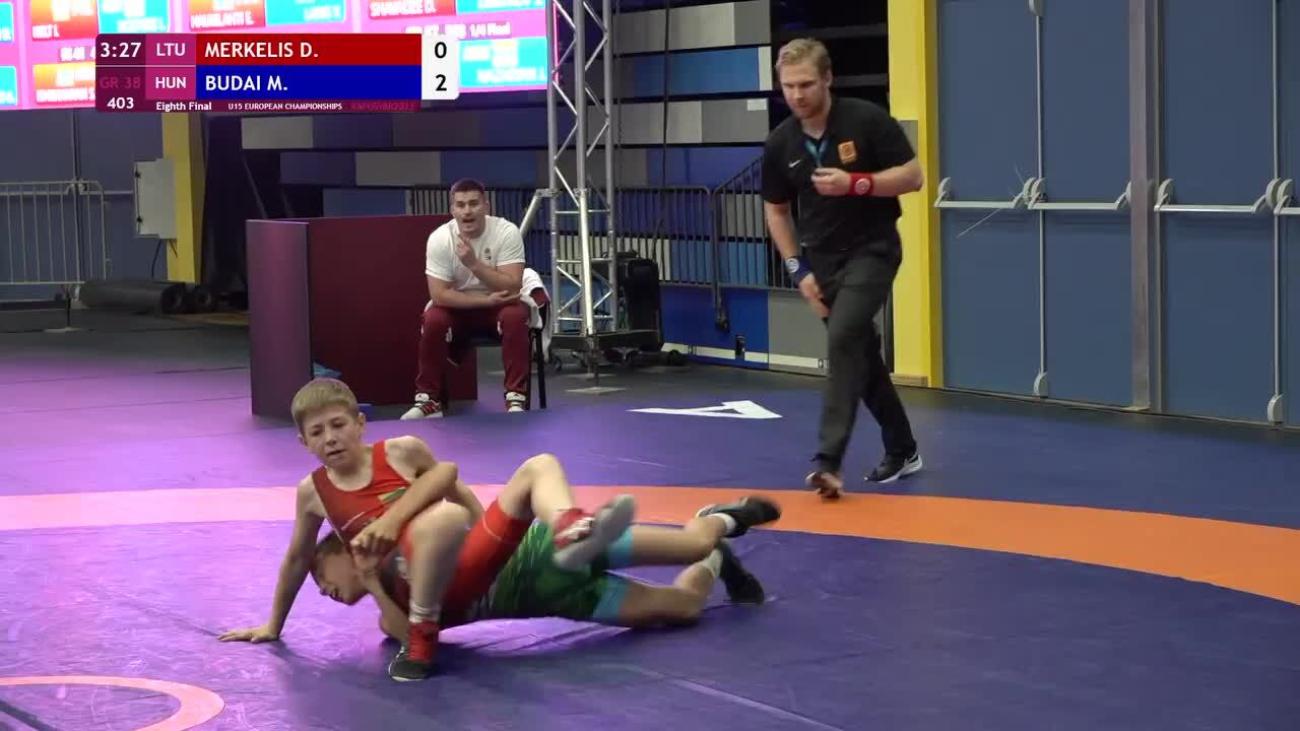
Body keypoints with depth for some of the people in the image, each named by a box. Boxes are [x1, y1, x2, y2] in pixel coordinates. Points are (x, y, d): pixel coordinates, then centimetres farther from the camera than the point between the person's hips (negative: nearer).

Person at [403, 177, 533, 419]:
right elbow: (439, 294, -20)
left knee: (515, 315, -33)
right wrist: (487, 300, -28)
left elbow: (512, 286, -26)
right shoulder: (439, 238, -17)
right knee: (433, 320, -29)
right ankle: (428, 400, -16)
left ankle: (516, 398, -27)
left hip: (499, 304, -1)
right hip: (459, 307, 1)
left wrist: (474, 264, -37)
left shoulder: (507, 232, -19)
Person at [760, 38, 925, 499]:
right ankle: (902, 450, 29)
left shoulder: (867, 121, -14)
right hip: (822, 259, 5)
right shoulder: (780, 144, -2)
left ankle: (828, 460, -25)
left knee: (843, 340, -23)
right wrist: (798, 269, 1)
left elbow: (912, 177, -12)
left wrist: (855, 183, -26)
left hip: (872, 250, -5)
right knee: (861, 354, 12)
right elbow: (776, 210, 10)